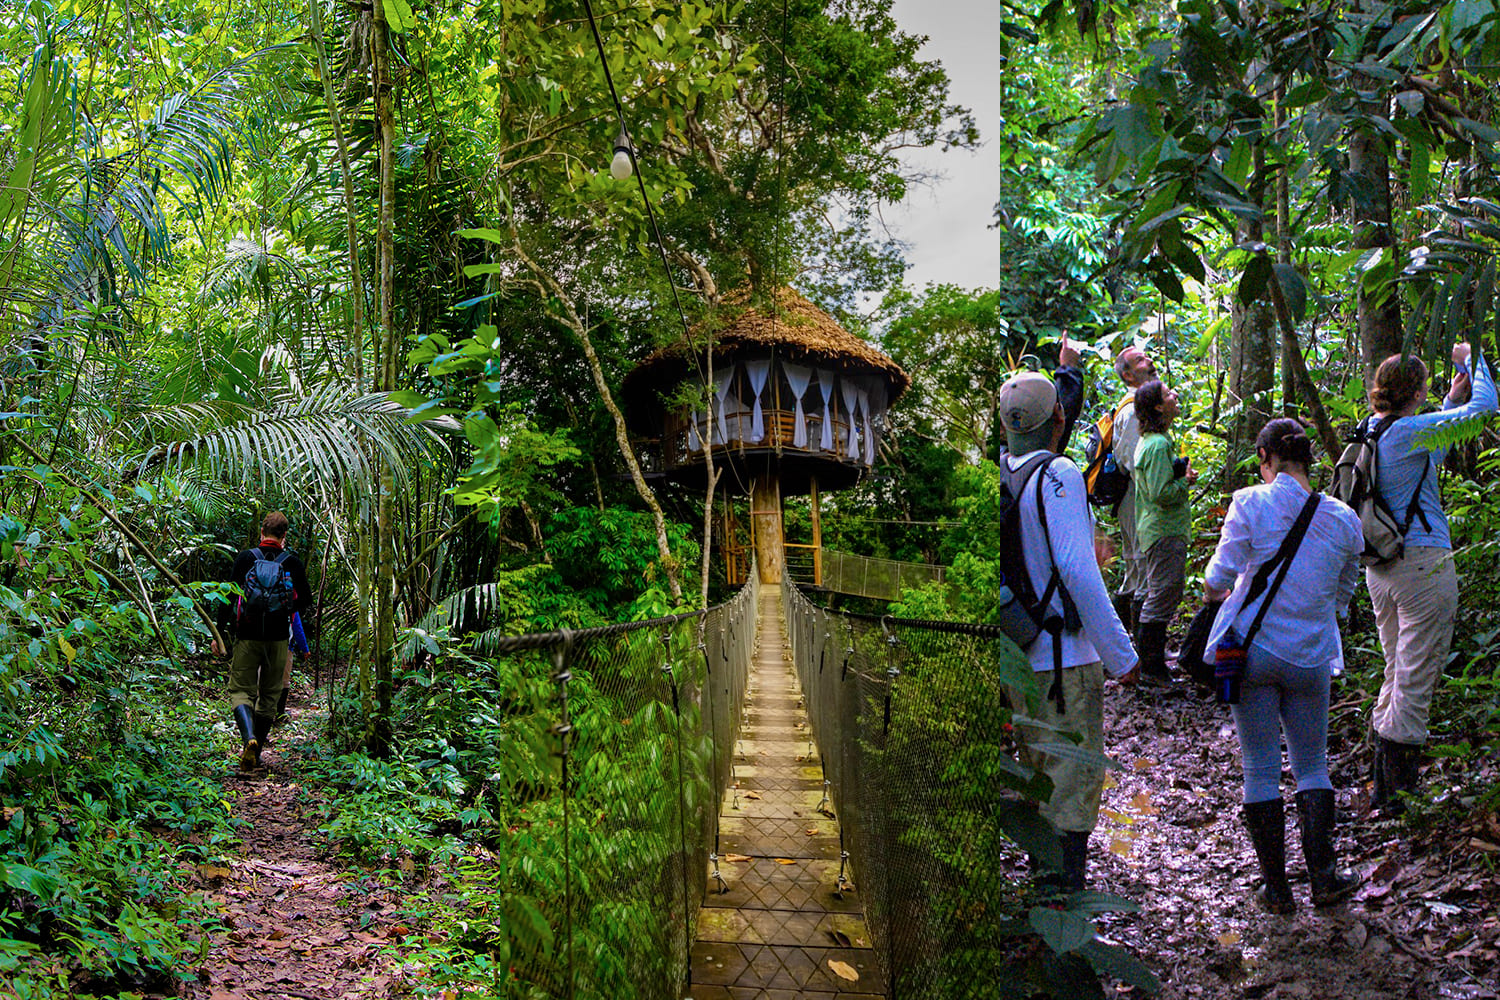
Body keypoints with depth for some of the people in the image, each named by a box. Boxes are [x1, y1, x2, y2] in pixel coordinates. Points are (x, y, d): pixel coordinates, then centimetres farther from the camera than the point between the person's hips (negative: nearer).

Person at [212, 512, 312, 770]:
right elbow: (306, 599, 6)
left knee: (241, 690, 2)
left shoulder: (245, 558, -2)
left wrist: (219, 633, -1)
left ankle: (249, 738, -25)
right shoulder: (292, 562, 0)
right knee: (269, 695, 12)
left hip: (248, 636, -1)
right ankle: (256, 752, 15)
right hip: (278, 638, 1)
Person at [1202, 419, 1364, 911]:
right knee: (1312, 765, 17)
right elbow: (1342, 596, 10)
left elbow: (1218, 578, -12)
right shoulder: (1344, 519, 0)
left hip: (1251, 649, -2)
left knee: (1261, 768, 7)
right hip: (1311, 655, 2)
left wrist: (1211, 593, 10)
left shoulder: (1249, 504, -11)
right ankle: (1323, 875, 11)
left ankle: (1276, 886, 11)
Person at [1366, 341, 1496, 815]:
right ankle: (1396, 783, 3)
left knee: (1397, 675, 17)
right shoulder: (1409, 432, -16)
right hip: (1424, 564, -9)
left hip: (1380, 570, 9)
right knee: (1416, 679, -1)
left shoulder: (1370, 433, 9)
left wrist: (1451, 400, 27)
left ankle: (1383, 784, 20)